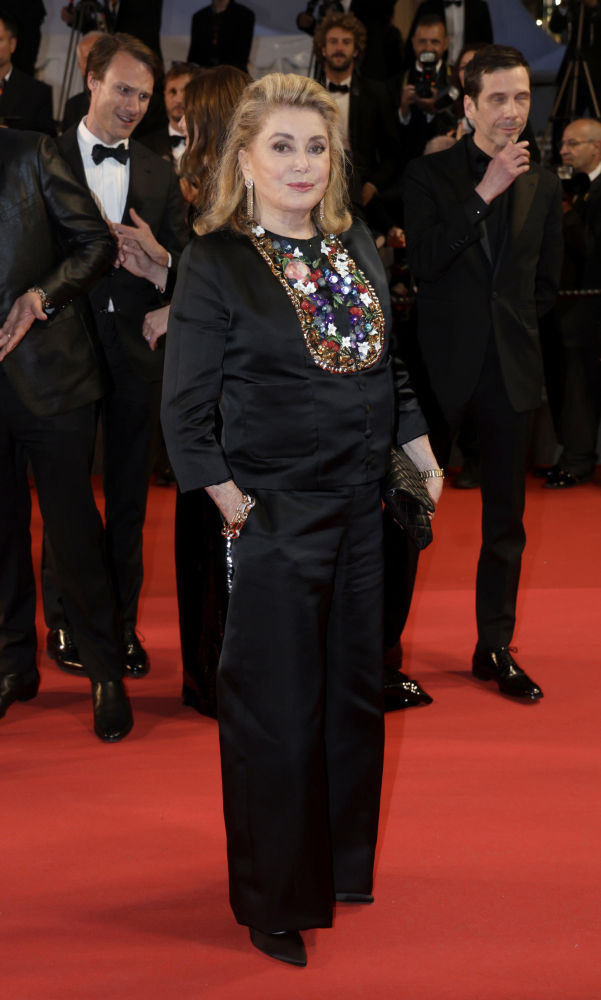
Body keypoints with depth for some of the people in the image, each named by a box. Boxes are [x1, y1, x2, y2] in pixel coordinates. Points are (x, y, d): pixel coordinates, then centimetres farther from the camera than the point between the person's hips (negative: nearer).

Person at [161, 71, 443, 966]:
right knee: (278, 715, 3)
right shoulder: (215, 261, -9)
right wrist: (234, 507, -12)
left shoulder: (358, 247, 8)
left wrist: (425, 459, 12)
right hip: (275, 515, -6)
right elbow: (185, 410, -9)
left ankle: (351, 867, 34)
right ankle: (275, 905, 19)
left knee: (359, 692, 15)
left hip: (364, 506, 6)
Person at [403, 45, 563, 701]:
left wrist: (509, 323, 5)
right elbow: (422, 262, -14)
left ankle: (496, 649, 19)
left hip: (512, 369, 3)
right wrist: (485, 192, -15)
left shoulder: (543, 186, 9)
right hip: (443, 364, -3)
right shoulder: (427, 175, -1)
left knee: (505, 517, 8)